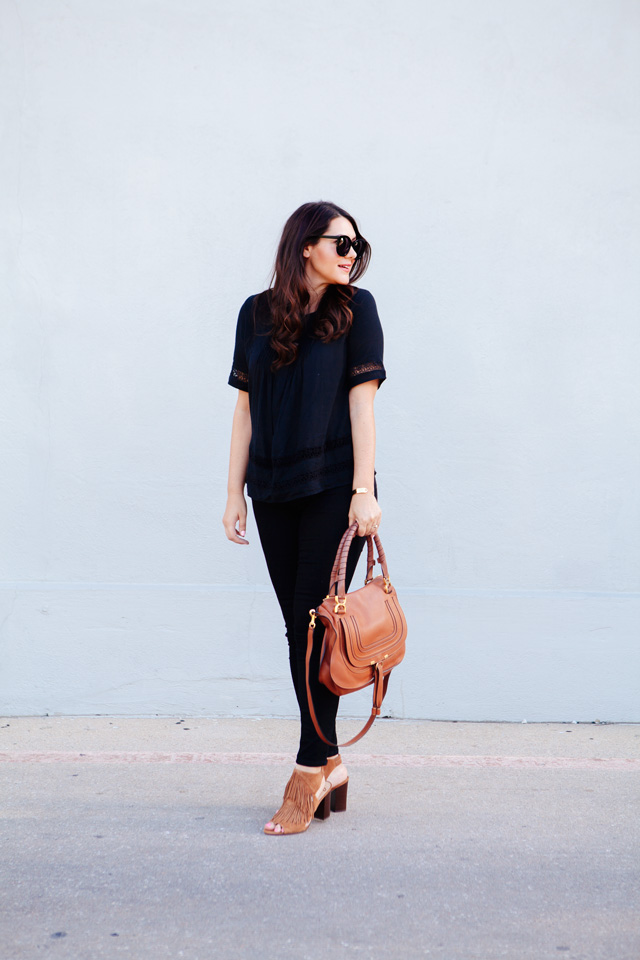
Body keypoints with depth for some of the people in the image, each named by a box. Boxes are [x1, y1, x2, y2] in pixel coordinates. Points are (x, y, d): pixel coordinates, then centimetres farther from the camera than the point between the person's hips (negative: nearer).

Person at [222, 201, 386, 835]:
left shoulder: (355, 308, 2)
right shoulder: (257, 313, 9)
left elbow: (361, 399, -3)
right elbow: (246, 407, 10)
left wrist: (364, 491, -10)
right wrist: (235, 493, 6)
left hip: (334, 489, -3)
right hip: (275, 494, 3)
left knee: (315, 623, -5)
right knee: (298, 626, 6)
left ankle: (311, 769, 4)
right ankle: (330, 766, 17)